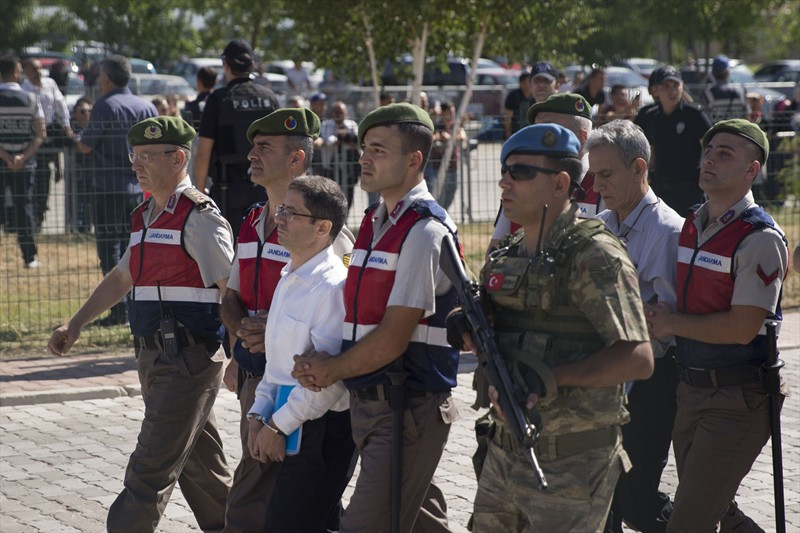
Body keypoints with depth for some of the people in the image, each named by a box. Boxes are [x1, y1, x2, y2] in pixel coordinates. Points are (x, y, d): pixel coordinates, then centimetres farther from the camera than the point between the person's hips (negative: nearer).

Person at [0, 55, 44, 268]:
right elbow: (40, 134, -4)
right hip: (25, 165, 1)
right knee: (24, 208, 8)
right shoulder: (31, 99, 1)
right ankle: (30, 257, 9)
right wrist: (23, 157, -11)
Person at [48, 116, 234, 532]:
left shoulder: (198, 217, -12)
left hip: (188, 360, -9)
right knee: (199, 464, 16)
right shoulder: (144, 217, 15)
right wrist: (76, 324, 25)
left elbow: (231, 291, -16)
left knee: (151, 471, -8)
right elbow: (122, 277, 28)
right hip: (154, 357, 9)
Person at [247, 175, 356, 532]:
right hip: (290, 428, 9)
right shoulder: (288, 280, 13)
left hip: (323, 429, -9)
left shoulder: (333, 285, -17)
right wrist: (259, 415, 8)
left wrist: (278, 426, -16)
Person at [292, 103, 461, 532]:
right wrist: (323, 362, 0)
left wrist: (333, 370, -6)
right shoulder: (375, 223, 14)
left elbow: (394, 337, -18)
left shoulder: (425, 231, -14)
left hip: (408, 410, -9)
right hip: (371, 402, 9)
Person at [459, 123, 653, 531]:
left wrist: (550, 377, -26)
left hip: (570, 465, -8)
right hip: (503, 452, 8)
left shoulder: (594, 257, -14)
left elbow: (638, 359, -20)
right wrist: (471, 329, -2)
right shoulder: (508, 255, 11)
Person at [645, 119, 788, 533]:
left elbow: (742, 327, -21)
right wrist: (656, 318, 3)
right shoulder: (691, 226, 10)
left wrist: (671, 323, -12)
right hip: (691, 390, 8)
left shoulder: (760, 238, -15)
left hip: (737, 401, -8)